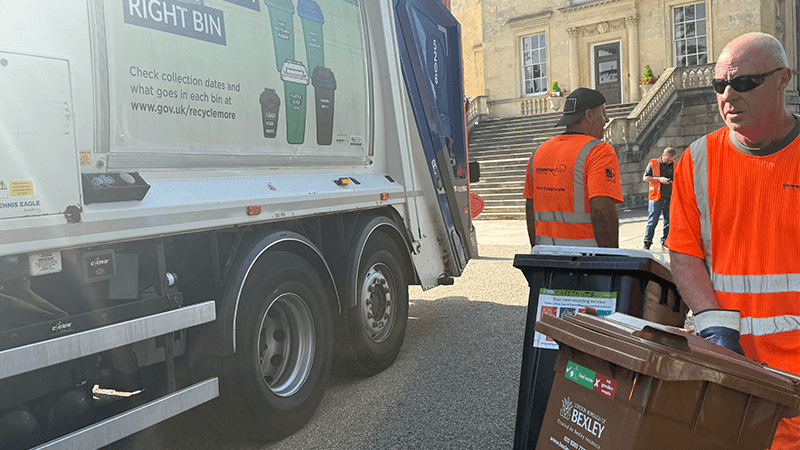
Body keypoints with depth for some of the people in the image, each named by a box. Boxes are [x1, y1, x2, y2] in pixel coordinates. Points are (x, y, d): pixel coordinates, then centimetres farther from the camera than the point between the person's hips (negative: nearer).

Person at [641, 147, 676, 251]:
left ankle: (665, 243, 15)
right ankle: (647, 243, 5)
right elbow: (645, 178, -1)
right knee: (652, 222, -4)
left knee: (669, 222, 6)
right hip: (656, 198, -4)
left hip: (669, 199, 4)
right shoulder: (653, 163, 1)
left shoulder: (674, 165, 12)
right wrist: (659, 179, -13)